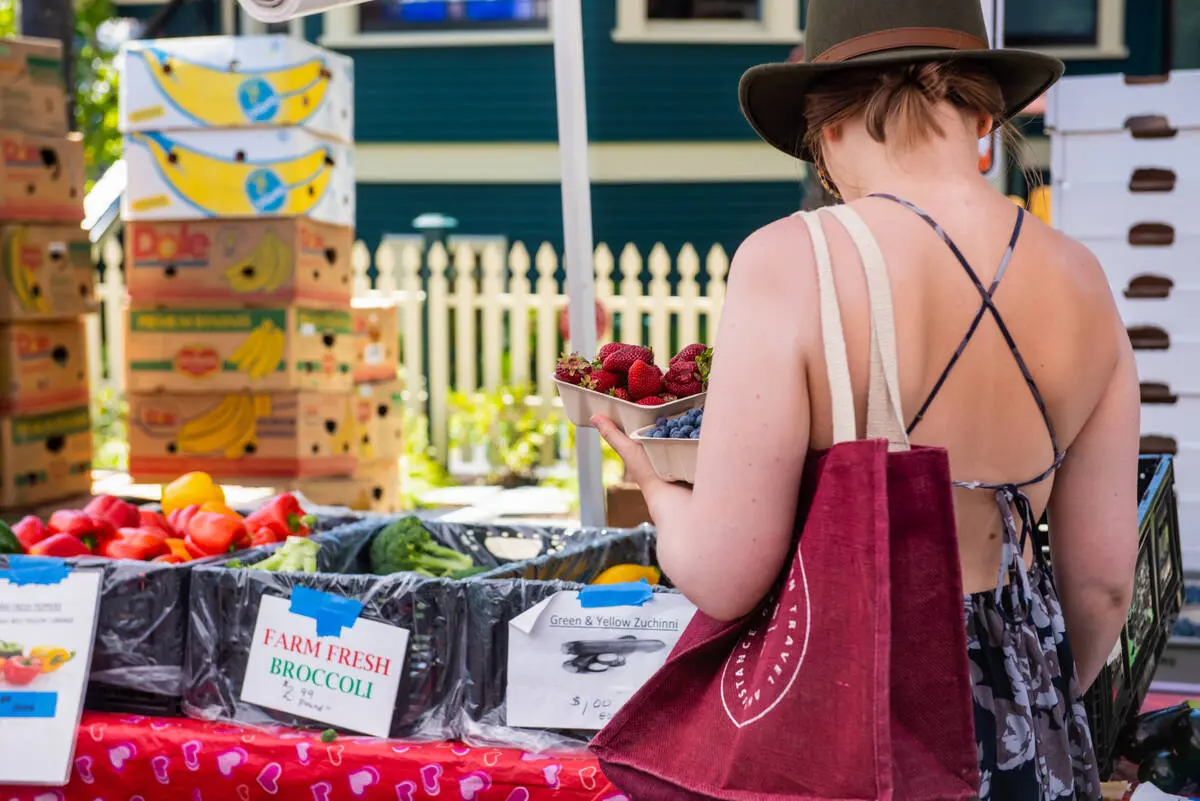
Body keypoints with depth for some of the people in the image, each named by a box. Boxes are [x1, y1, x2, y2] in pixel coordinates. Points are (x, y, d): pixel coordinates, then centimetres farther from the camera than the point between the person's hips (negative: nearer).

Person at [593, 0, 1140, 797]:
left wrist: (661, 491, 4)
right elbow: (1103, 582, 4)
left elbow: (723, 576, -18)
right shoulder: (1079, 282, -3)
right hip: (1031, 733, 4)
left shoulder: (791, 263, -18)